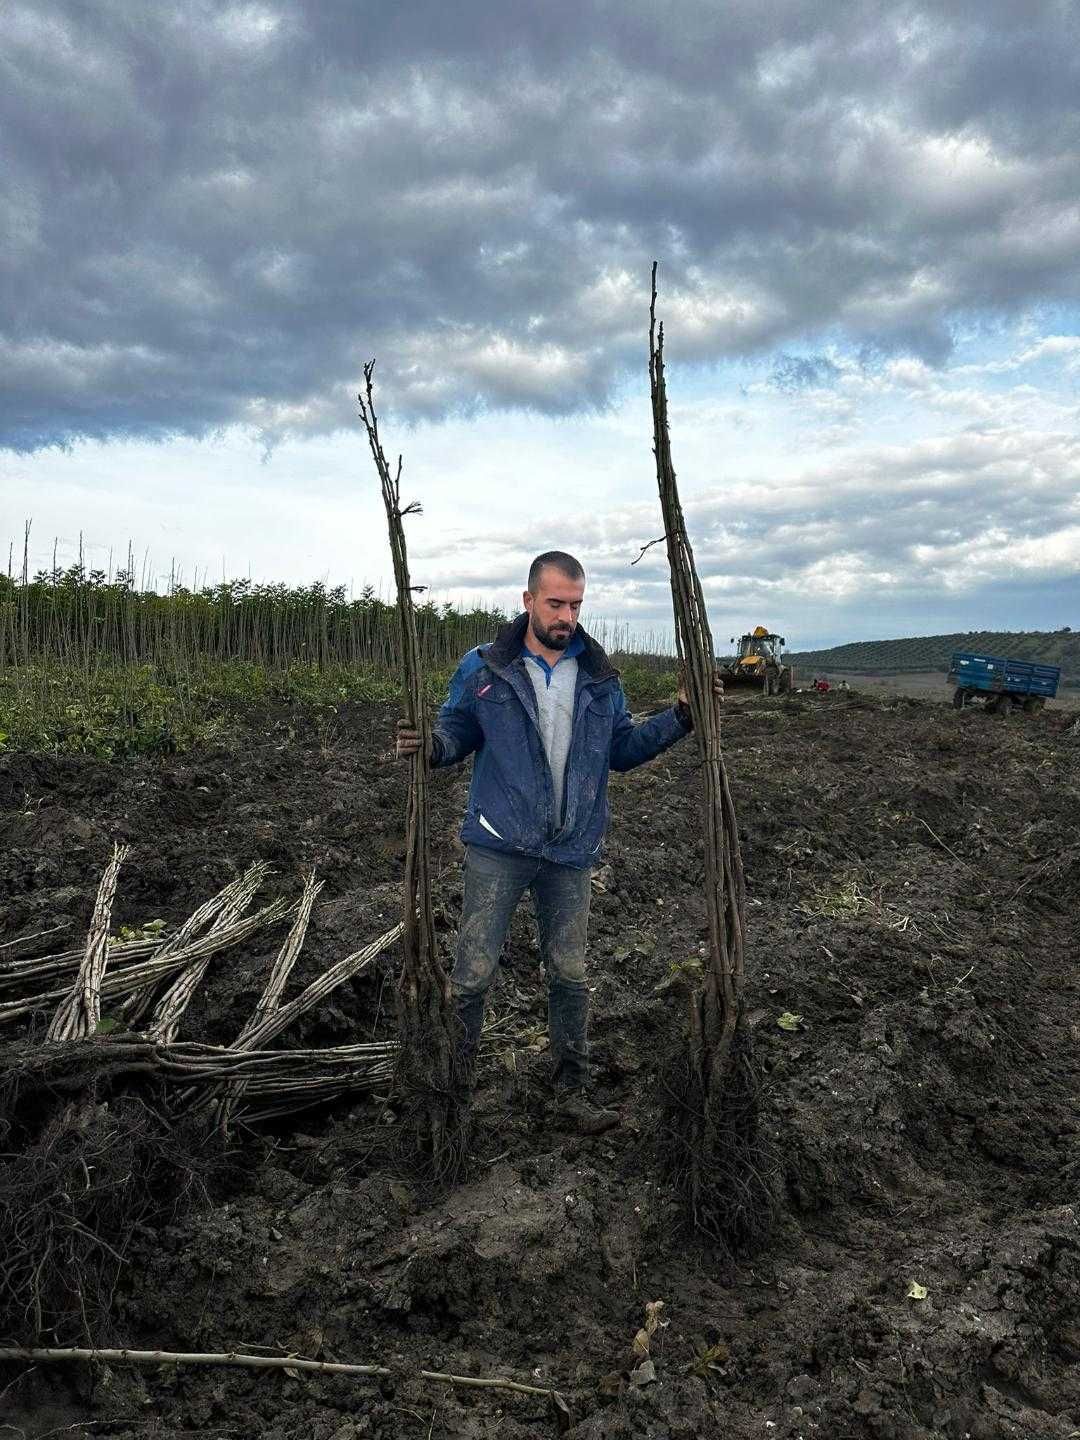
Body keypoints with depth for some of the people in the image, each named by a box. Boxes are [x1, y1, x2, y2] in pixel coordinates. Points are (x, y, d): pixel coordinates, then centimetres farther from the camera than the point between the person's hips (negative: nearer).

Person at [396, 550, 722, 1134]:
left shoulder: (599, 677, 8)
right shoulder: (484, 668, -3)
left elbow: (622, 748, 13)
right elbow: (456, 731, 4)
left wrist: (680, 716, 3)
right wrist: (427, 745, -19)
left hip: (572, 851, 3)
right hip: (499, 847, -3)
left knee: (569, 974, 13)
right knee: (473, 971, 1)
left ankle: (572, 1091, 28)